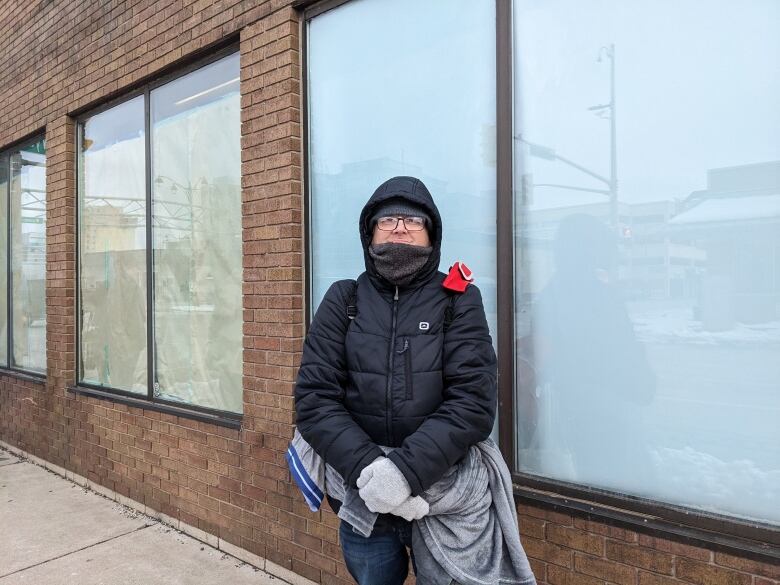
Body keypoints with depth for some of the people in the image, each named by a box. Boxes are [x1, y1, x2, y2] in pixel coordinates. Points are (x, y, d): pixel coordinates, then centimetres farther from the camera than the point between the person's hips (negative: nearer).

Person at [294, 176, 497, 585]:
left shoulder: (458, 301, -3)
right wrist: (364, 466, -20)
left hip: (446, 497, -1)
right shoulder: (343, 301, 1)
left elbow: (473, 400, -12)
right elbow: (314, 398, -6)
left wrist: (407, 468, -23)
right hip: (362, 501, 2)